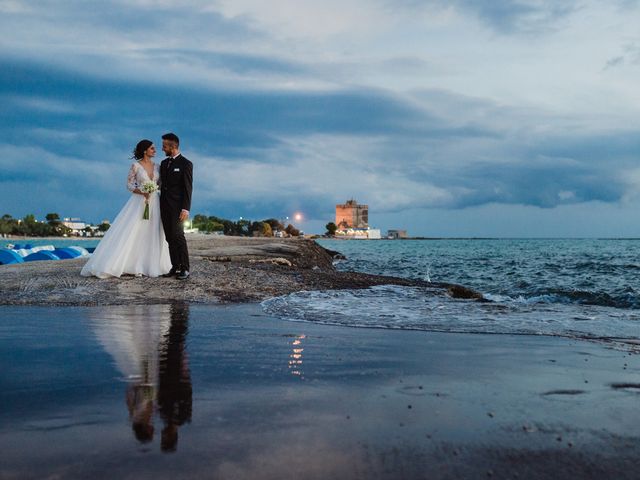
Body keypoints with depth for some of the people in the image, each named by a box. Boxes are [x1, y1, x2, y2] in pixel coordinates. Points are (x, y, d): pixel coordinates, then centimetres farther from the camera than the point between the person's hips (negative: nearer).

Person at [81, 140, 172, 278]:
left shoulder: (156, 167, 11)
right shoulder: (136, 165, -3)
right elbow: (129, 185, -5)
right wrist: (142, 192, -19)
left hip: (154, 203, 5)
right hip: (139, 202, -5)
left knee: (152, 234, 4)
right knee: (132, 232, -8)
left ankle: (148, 265, 10)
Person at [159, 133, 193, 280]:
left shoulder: (186, 164, -4)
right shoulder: (164, 163, 16)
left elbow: (188, 188, -8)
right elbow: (161, 184, 17)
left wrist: (185, 209, -16)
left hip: (177, 206, -6)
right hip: (164, 206, 6)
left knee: (178, 236, -11)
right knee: (170, 238, 4)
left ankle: (185, 268, -8)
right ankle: (175, 267, 7)